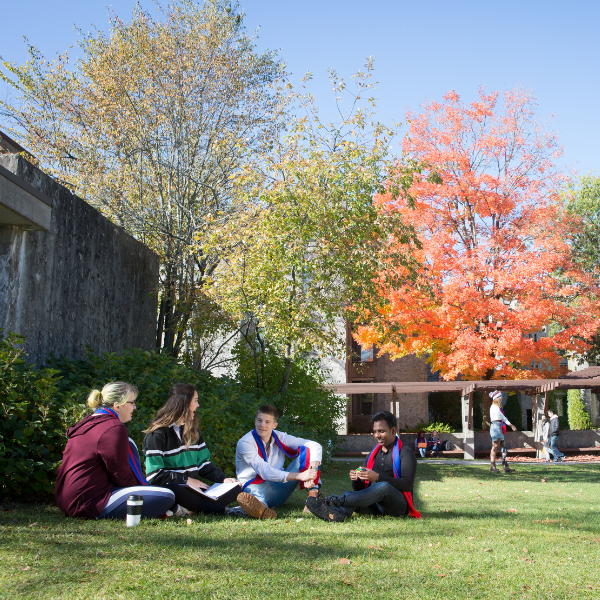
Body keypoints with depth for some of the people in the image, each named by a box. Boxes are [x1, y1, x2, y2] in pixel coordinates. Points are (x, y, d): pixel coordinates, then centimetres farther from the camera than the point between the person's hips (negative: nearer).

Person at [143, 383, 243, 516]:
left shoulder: (193, 431, 19)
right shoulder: (157, 434, -7)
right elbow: (154, 475, -14)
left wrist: (223, 479, 2)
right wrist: (187, 480, -15)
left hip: (193, 488, 7)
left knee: (236, 489, -12)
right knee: (174, 488, -43)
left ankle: (190, 508, -24)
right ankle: (222, 510, -29)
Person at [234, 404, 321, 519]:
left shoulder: (280, 438, 0)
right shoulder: (245, 443, -14)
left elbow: (315, 446, -6)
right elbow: (264, 472, -27)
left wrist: (311, 472, -27)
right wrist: (299, 476, -34)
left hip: (280, 490, 5)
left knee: (306, 450, -10)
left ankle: (313, 495, -28)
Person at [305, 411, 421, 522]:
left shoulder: (405, 453, 5)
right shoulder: (372, 455, 24)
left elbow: (407, 484, -11)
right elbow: (360, 489, 20)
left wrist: (377, 477, -23)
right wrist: (355, 480, -6)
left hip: (398, 505, -5)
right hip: (374, 506, 5)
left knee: (383, 486, -37)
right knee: (348, 494, -24)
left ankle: (337, 501, -45)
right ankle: (338, 513, -60)